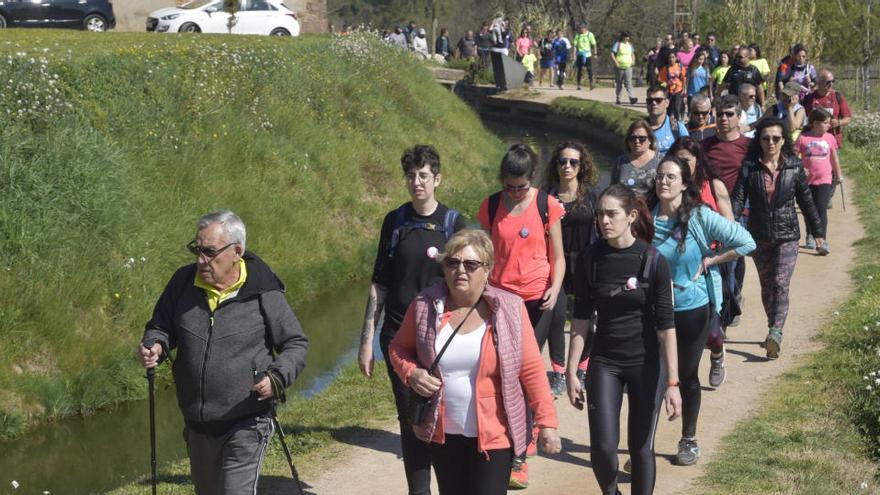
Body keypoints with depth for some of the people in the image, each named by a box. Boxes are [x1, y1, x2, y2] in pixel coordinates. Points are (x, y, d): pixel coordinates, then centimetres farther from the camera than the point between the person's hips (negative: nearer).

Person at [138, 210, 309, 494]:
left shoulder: (263, 293, -12)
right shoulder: (184, 281, -1)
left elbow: (297, 344, -2)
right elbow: (160, 326, 13)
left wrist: (277, 378, -21)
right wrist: (156, 345, -11)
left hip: (246, 425, -5)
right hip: (198, 425, 5)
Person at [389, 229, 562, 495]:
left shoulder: (510, 309, -9)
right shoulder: (424, 306, -3)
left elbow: (531, 369, -6)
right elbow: (399, 348, 11)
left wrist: (546, 422, -9)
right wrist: (411, 373, -10)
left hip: (494, 436, -3)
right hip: (443, 434, 3)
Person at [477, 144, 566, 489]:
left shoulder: (547, 206, -2)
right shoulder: (490, 207, 3)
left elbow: (558, 257, 3)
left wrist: (555, 287, -14)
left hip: (536, 300, -2)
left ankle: (518, 459, -2)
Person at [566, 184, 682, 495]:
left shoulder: (652, 261, -11)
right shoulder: (589, 260, -4)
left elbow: (665, 324, -11)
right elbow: (581, 319, 4)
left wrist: (672, 382, -14)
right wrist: (571, 371, 3)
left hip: (646, 364, -2)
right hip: (604, 363, 2)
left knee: (641, 447, 4)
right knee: (602, 447, -6)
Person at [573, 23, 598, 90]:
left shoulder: (590, 34, 0)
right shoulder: (578, 35, 4)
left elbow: (594, 44, 2)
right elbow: (575, 45, 5)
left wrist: (595, 53, -4)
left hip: (588, 55, -1)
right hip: (580, 55, 1)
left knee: (589, 70, -1)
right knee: (580, 70, 2)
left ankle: (591, 84, 7)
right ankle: (578, 85, 7)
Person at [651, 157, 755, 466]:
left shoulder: (699, 217, -12)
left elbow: (746, 243, -10)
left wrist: (708, 261, -10)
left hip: (693, 309, -1)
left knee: (688, 376, 13)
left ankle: (689, 441, 30)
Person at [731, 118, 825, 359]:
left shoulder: (794, 166, -2)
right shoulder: (749, 167, -3)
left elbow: (806, 201, 6)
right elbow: (738, 199, -9)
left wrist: (817, 231, 10)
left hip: (787, 235, -2)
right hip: (759, 236, 2)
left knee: (780, 283, -15)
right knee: (767, 285, 12)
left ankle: (775, 334, -24)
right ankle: (774, 330, 26)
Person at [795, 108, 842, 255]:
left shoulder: (830, 138, 1)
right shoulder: (803, 138, -8)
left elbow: (834, 159, 12)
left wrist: (838, 176, 19)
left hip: (824, 180, 0)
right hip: (807, 180, 0)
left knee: (822, 210, -10)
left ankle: (822, 242, -12)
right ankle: (810, 236, 34)